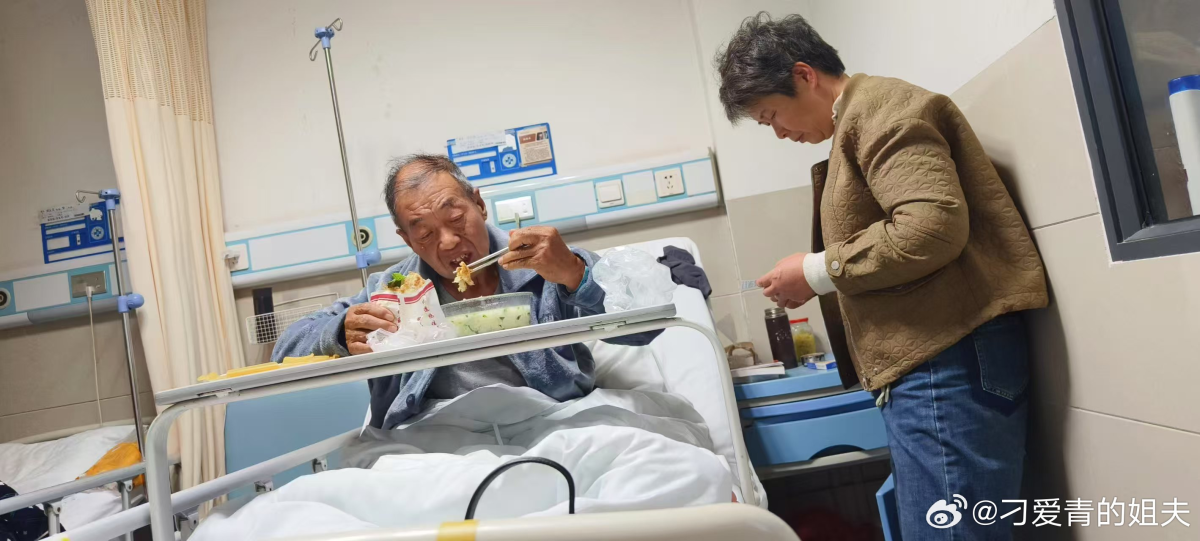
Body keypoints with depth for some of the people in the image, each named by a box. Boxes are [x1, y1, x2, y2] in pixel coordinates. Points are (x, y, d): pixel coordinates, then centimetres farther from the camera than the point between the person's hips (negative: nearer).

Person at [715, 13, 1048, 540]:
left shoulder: (879, 105, -7)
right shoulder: (860, 121, 24)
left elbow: (932, 225, -21)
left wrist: (819, 271, -11)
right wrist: (819, 283, 13)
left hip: (943, 363, -10)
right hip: (924, 365, 10)